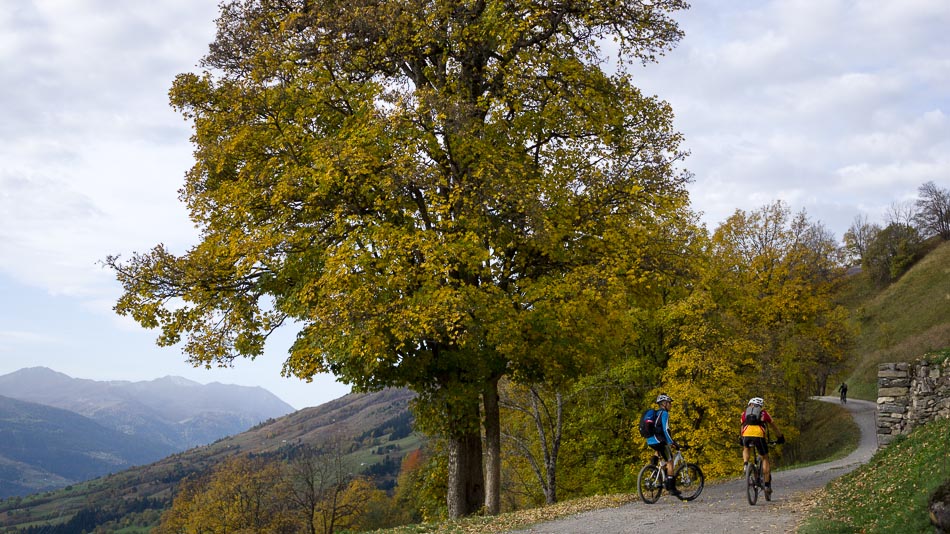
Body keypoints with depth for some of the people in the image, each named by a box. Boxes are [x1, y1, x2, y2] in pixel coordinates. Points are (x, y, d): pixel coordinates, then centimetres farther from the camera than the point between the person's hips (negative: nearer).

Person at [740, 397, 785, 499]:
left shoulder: (745, 413, 28)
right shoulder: (764, 413, 25)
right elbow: (773, 426, 36)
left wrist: (742, 439, 51)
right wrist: (781, 437, 50)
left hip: (747, 436, 1)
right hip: (759, 435, -1)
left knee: (746, 448, 36)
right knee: (765, 458, 16)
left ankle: (745, 464, 9)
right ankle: (767, 485, 10)